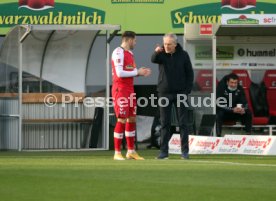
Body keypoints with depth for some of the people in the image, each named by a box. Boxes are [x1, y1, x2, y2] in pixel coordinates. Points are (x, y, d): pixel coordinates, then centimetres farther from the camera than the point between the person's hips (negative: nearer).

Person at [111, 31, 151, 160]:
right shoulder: (118, 52, -14)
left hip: (130, 89, 9)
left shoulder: (129, 53, 16)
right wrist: (137, 72, -12)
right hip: (120, 89, -9)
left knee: (132, 119, 10)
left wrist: (140, 72, 3)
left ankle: (131, 151, 17)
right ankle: (117, 153, -3)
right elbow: (119, 73, -20)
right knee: (122, 120, -8)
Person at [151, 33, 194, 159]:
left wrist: (187, 90, -6)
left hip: (180, 93, 0)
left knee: (183, 123, 1)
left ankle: (185, 151, 4)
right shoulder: (161, 54, -2)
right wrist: (156, 52, -47)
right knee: (165, 123, 3)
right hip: (164, 93, 0)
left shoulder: (183, 55, 0)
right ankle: (164, 151, 6)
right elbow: (153, 60, -25)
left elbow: (189, 73, 3)